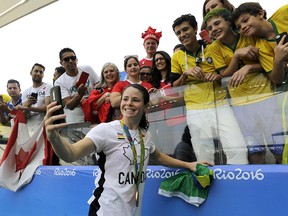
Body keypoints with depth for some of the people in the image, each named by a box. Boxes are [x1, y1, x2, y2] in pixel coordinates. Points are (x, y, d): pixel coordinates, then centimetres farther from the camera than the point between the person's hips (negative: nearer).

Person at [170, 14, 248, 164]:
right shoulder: (177, 57, 7)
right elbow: (173, 86, 7)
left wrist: (218, 76, -10)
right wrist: (185, 74, -11)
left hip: (220, 105, 0)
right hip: (196, 111, 0)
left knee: (238, 149, -8)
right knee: (203, 156, 5)